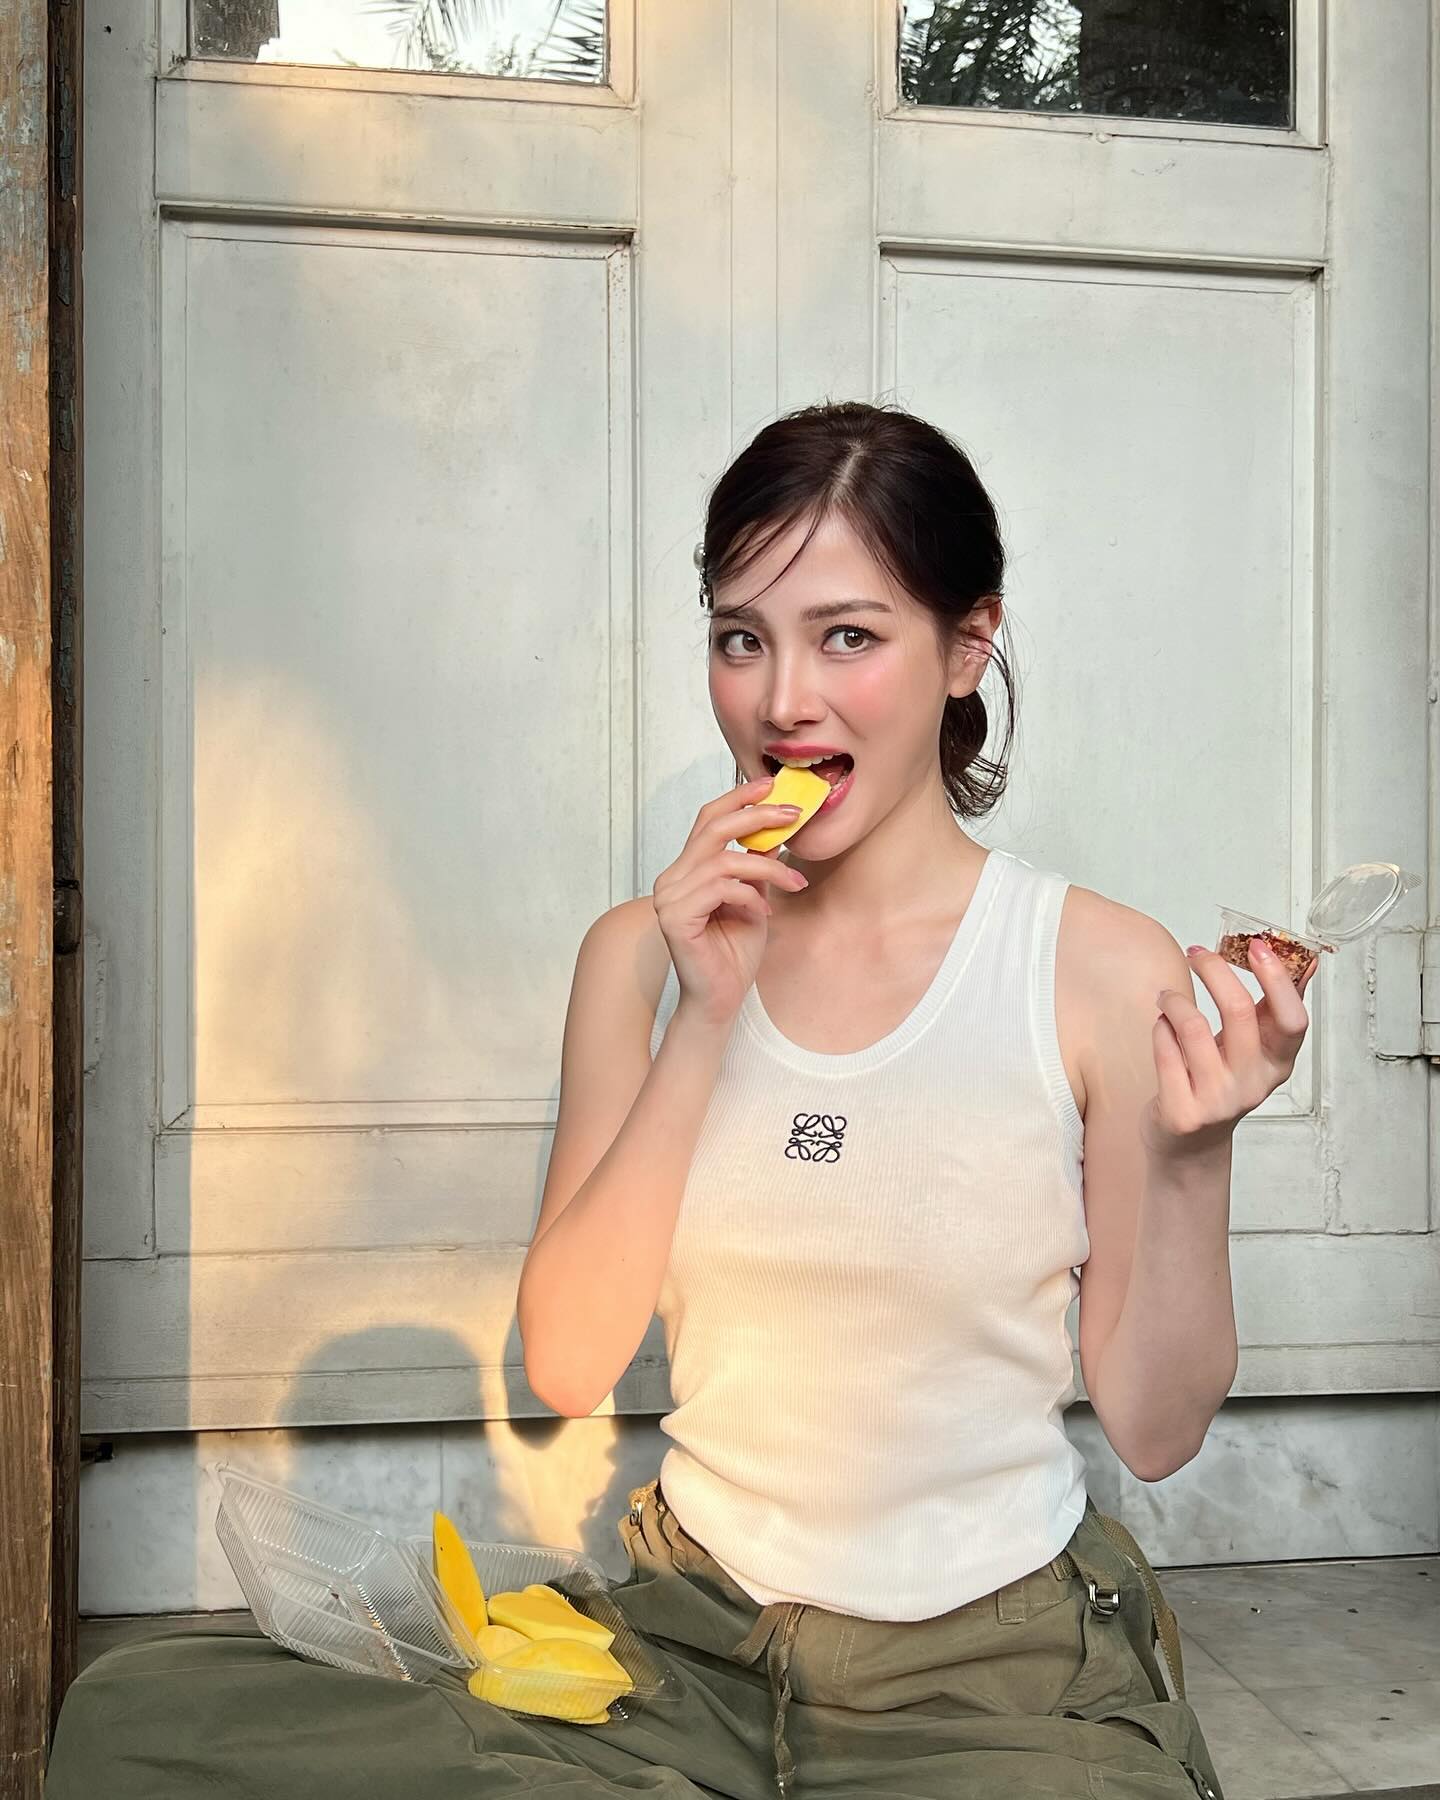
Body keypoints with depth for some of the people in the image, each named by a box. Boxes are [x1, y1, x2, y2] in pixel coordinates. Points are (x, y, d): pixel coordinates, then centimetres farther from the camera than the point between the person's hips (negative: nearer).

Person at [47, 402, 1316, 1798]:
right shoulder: (644, 955, 3)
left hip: (994, 1674, -3)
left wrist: (1194, 1160, -19)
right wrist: (705, 1021, -14)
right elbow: (567, 1365, -7)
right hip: (690, 1635, 4)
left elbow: (1155, 1429, -2)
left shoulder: (1102, 972, -7)